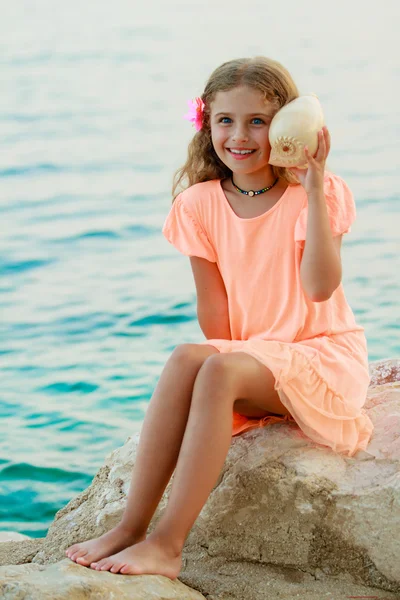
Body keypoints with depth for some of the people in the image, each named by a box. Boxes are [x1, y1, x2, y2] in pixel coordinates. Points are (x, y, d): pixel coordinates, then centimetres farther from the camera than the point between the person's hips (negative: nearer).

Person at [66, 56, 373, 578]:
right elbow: (213, 311, 5)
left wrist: (313, 191, -25)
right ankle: (131, 527, -27)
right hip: (250, 357, 4)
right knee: (185, 359, -27)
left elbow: (320, 287, -23)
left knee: (221, 370, -31)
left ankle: (167, 545, -32)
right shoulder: (201, 204, 3)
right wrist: (219, 356, -10)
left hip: (323, 356, -4)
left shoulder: (316, 194, -7)